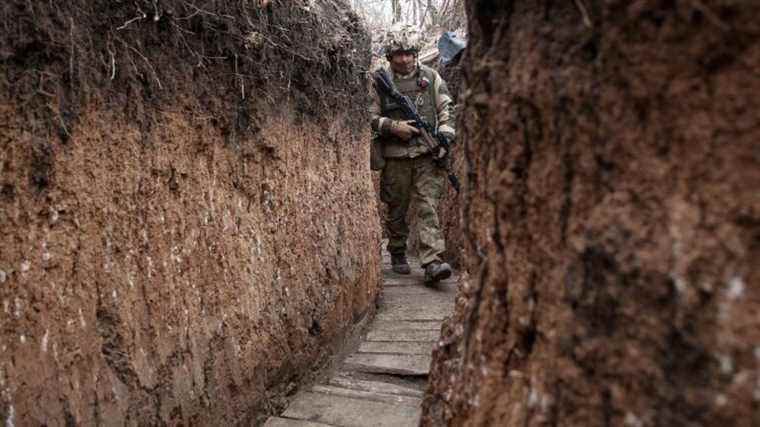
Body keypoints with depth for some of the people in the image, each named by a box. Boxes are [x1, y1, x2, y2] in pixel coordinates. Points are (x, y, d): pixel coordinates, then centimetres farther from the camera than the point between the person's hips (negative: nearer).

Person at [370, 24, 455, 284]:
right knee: (396, 210, 9)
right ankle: (398, 255, 27)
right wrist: (393, 126, -12)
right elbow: (368, 117, 3)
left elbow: (447, 110, 10)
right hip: (395, 157, 0)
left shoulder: (431, 77, 8)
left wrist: (445, 136, -3)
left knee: (428, 207, -9)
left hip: (427, 154, 0)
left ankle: (432, 263, -12)